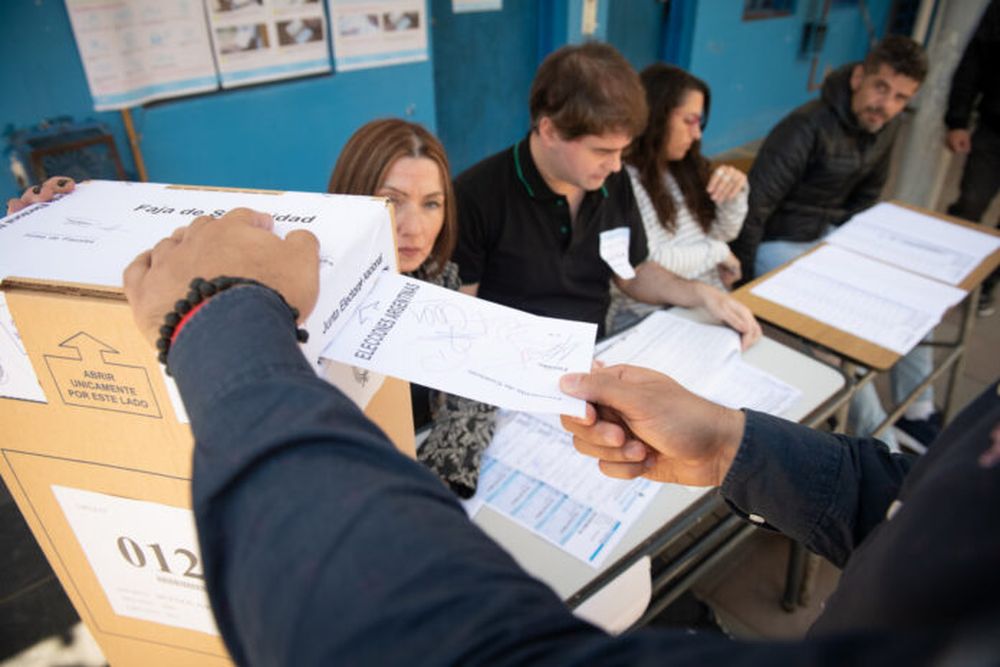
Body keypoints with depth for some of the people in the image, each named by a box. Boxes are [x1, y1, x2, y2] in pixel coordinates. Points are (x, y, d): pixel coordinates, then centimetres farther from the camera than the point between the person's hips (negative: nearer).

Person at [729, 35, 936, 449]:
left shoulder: (886, 127, 2)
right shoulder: (808, 127, -24)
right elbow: (756, 205, -24)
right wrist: (743, 283, -18)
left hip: (829, 237, 9)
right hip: (779, 245, -8)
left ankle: (917, 414, 20)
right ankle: (879, 448, -8)